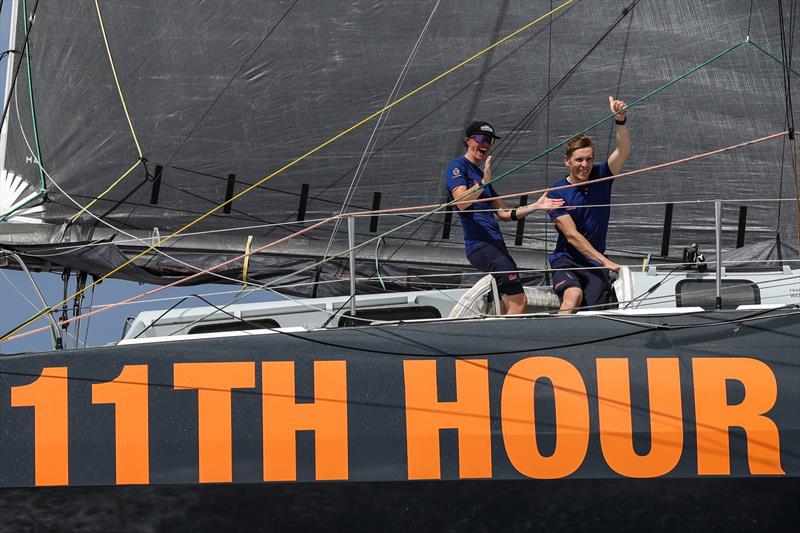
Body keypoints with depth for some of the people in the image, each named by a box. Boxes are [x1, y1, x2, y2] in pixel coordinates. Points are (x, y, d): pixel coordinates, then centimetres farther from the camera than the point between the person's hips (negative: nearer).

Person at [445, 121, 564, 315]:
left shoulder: (482, 175, 26)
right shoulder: (458, 166, 0)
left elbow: (504, 213, 23)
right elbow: (461, 203, -17)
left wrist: (535, 206, 16)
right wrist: (483, 184, -31)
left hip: (495, 245, 10)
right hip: (480, 245, -9)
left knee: (507, 310, 6)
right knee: (519, 302, -18)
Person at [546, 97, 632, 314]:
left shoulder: (601, 177, 3)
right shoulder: (557, 193, -6)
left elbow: (624, 151, -14)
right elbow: (572, 236, -13)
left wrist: (620, 120, -32)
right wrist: (605, 261, -20)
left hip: (596, 263, 3)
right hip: (566, 260, -3)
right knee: (573, 294, -32)